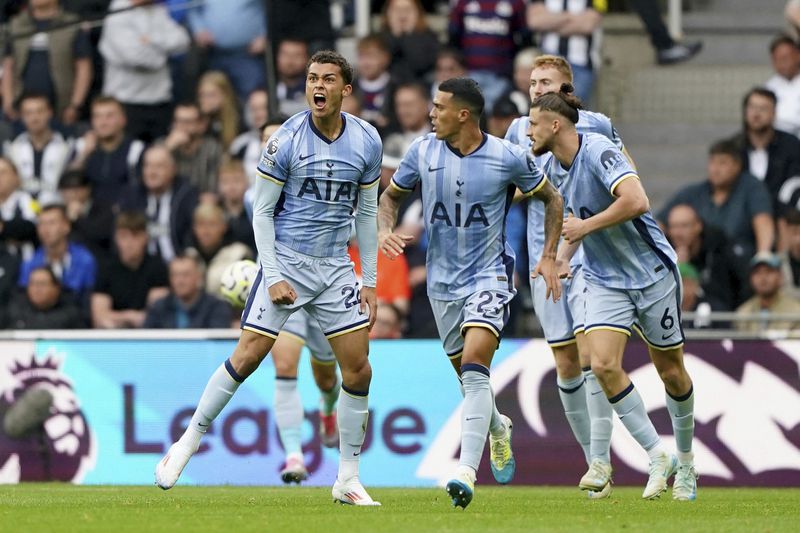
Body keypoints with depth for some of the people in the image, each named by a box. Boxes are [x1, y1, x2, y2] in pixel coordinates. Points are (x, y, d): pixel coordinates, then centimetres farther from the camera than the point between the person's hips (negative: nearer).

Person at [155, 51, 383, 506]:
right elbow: (262, 211, -4)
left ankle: (348, 480, 8)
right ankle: (190, 441, 3)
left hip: (336, 266, 4)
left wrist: (370, 281, 8)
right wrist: (273, 276, -12)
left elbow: (366, 213, 11)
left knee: (358, 371, -2)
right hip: (286, 262, -3)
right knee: (247, 357, -12)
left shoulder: (367, 141, 1)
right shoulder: (288, 140, -10)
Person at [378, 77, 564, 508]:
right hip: (442, 281, 4)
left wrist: (549, 256, -2)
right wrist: (385, 230, -8)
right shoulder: (423, 152, -3)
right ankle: (497, 429, 48)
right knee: (467, 376, 14)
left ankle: (466, 472, -29)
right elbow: (391, 195, 13)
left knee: (474, 368, -22)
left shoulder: (507, 158, -11)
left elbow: (551, 199, 5)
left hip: (489, 275, -4)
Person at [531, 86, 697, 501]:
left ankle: (685, 460, 27)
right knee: (604, 365, -15)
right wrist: (561, 256, 10)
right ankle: (657, 458, -4)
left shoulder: (598, 151, -20)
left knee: (671, 372, 5)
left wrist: (585, 226, -25)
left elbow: (636, 201, -34)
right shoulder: (553, 167, 4)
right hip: (604, 281, 6)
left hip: (651, 273, -6)